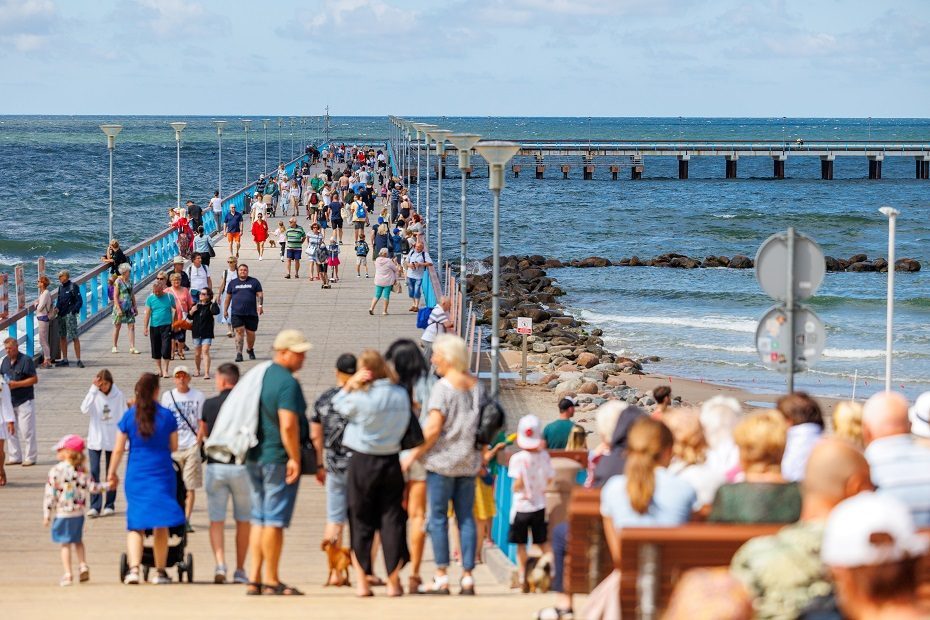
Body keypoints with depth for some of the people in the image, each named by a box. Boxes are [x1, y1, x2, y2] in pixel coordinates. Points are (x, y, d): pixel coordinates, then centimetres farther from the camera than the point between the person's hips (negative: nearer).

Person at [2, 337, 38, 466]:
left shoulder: (26, 360, -11)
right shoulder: (5, 361, 10)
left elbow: (34, 379, -13)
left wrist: (16, 384, -20)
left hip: (24, 401, -7)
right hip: (10, 401, 7)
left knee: (27, 431, -4)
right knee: (10, 430, 8)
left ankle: (30, 458, 4)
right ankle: (15, 457, 17)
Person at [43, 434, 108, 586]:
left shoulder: (55, 471, -13)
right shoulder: (81, 471, -5)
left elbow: (50, 494, -11)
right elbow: (91, 487, -3)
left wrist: (47, 514, -5)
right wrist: (106, 486, 15)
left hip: (62, 513, -4)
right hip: (78, 513, 4)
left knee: (65, 544, 5)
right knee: (78, 541, 23)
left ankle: (67, 574, 3)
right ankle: (83, 566, 11)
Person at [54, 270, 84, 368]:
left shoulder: (73, 287, -7)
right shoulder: (60, 287, 13)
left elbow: (80, 301, -9)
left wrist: (73, 311, -20)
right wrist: (57, 308, 1)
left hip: (70, 315, -8)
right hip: (61, 315, 8)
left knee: (74, 337, -10)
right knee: (62, 337, 11)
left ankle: (78, 360, -10)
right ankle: (64, 359, 18)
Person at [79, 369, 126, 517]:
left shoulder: (118, 396, -4)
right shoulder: (94, 395, -5)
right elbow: (85, 410, -22)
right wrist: (93, 389, -24)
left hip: (112, 440, 0)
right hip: (95, 439, 0)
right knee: (94, 472, -6)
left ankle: (109, 504, 18)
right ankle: (95, 506, -4)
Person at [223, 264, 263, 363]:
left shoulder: (254, 282, 8)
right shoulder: (233, 283, 12)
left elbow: (260, 294, 3)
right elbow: (228, 297, 16)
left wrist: (260, 305, -12)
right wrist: (225, 310, 12)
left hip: (251, 313, 0)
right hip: (236, 313, 0)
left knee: (250, 333, 5)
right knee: (239, 332, -12)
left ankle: (250, 349, 31)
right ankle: (239, 354, -12)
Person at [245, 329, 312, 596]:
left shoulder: (260, 376, 13)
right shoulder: (287, 383, -15)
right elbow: (288, 425, -23)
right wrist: (295, 458, -17)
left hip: (255, 457, 9)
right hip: (278, 459, -9)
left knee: (259, 518, 12)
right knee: (275, 520, -3)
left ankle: (254, 579, 12)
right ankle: (271, 581, 0)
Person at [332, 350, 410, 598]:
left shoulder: (361, 398, -16)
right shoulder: (401, 395, -3)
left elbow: (338, 404, 1)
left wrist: (351, 382, -2)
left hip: (363, 463, -3)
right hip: (391, 462, 3)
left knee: (361, 522, 7)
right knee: (391, 521, 7)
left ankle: (363, 582, 7)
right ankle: (393, 581, 9)